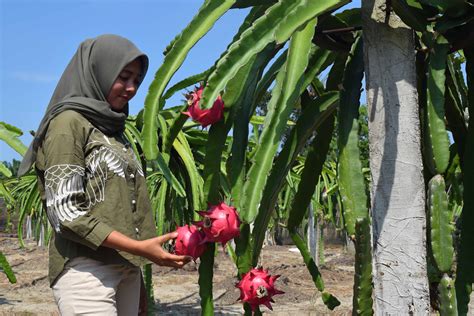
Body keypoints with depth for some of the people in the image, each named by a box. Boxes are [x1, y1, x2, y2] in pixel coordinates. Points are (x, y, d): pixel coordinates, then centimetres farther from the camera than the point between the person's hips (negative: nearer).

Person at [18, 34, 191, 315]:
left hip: (128, 268, 7)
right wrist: (139, 247, -17)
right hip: (86, 270, -7)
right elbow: (66, 213, -14)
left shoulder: (114, 128, 18)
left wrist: (150, 246, 3)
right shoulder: (69, 123, -5)